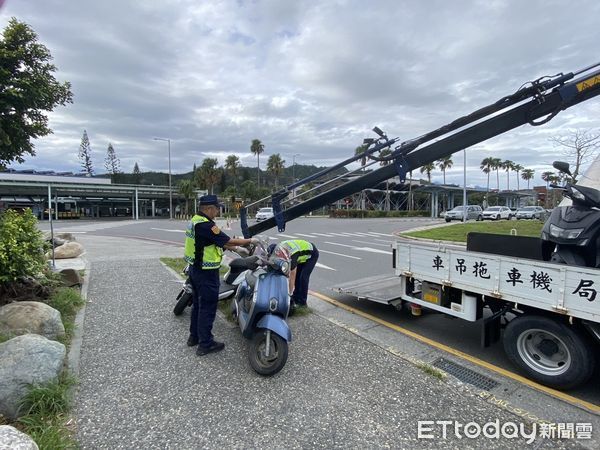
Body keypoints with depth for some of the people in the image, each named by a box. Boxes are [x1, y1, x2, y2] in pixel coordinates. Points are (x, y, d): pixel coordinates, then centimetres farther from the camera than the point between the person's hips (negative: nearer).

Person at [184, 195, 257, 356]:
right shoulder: (206, 225, -25)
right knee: (207, 307, 1)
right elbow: (228, 241, -23)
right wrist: (250, 241, -10)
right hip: (206, 272, -10)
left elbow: (219, 242, 13)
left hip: (195, 269, 10)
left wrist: (237, 249, 12)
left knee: (198, 303, 21)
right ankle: (205, 344, 12)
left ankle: (194, 336, 34)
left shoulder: (195, 220, 8)